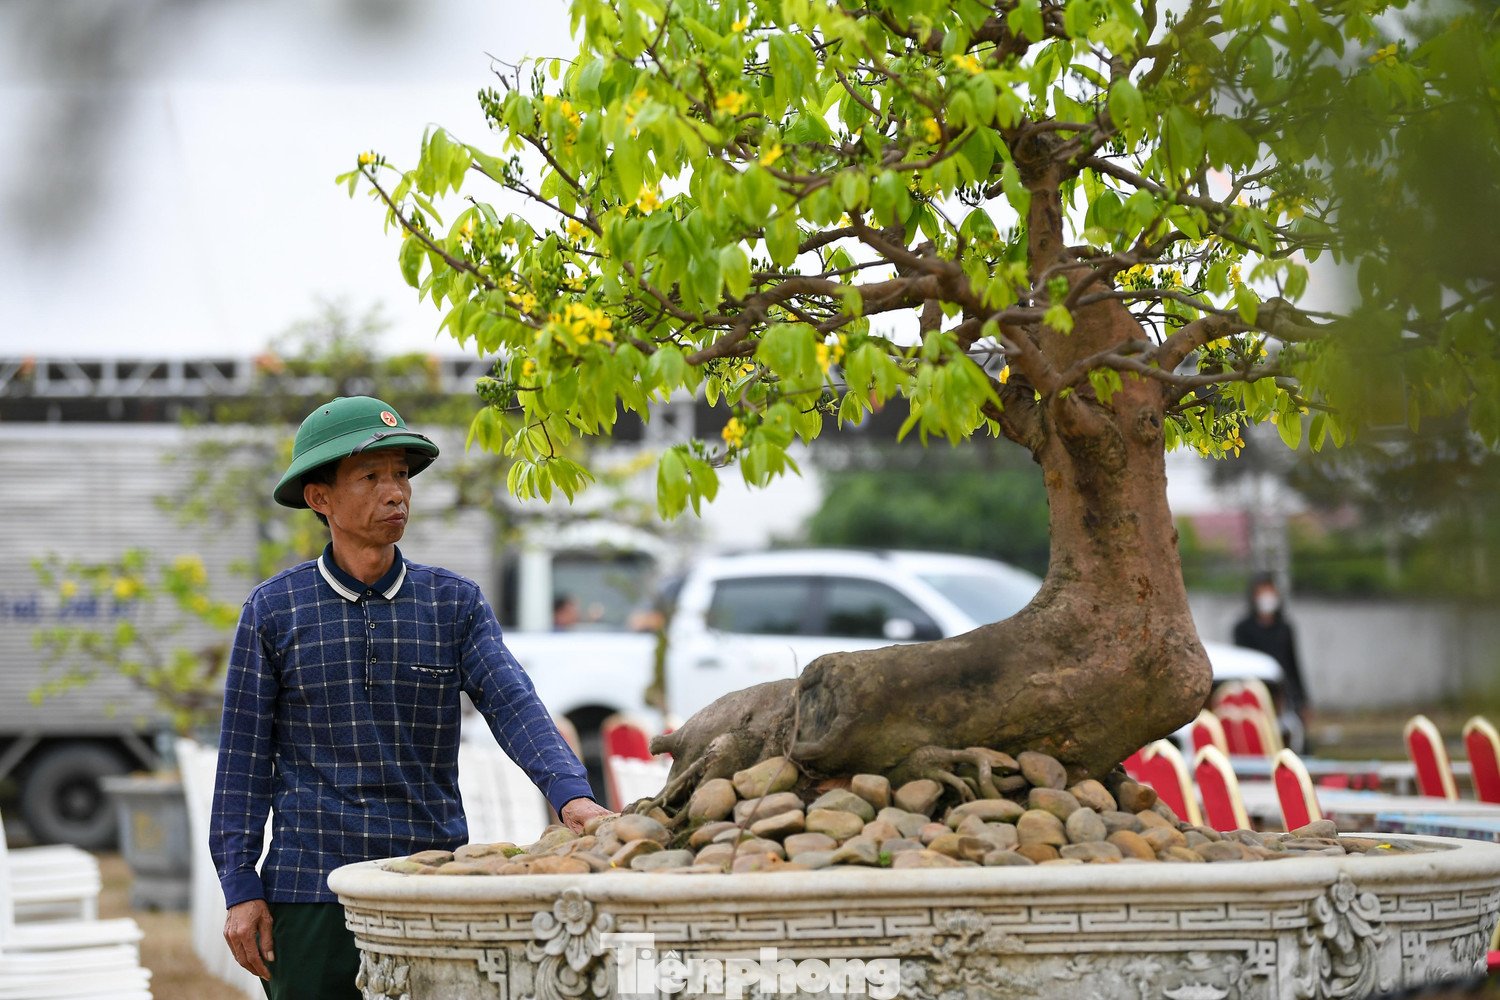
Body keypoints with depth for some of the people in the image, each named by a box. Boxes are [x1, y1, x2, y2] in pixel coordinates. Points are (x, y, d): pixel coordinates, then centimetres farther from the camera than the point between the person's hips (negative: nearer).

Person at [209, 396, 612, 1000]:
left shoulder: (453, 603, 7)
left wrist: (570, 793, -25)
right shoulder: (274, 610, 4)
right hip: (311, 891, -1)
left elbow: (513, 705, -7)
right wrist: (240, 888, -3)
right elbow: (244, 760, 4)